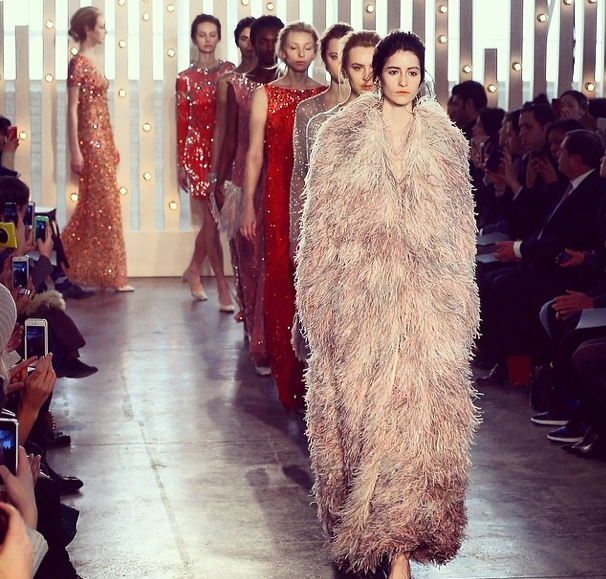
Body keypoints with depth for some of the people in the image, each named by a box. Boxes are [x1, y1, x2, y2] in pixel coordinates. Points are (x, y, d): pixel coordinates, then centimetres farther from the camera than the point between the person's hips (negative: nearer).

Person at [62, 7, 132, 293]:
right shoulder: (78, 63, -12)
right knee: (99, 207, -3)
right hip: (89, 142, -9)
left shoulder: (92, 62, 14)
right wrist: (75, 151, -18)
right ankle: (108, 276, 3)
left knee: (103, 206, 11)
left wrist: (111, 145, 18)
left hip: (102, 141, 9)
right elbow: (72, 110, -15)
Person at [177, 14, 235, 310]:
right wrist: (181, 163, 0)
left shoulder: (229, 71, 6)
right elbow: (182, 121, 0)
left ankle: (194, 271, 33)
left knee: (212, 218, 10)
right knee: (213, 219, -5)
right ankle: (223, 289, -3)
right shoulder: (186, 78, 0)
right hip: (198, 150, -3)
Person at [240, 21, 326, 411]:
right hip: (280, 198, -1)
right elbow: (255, 154, 2)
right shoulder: (265, 95, 5)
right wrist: (248, 205, -4)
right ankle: (288, 378, 8)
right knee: (282, 281, -1)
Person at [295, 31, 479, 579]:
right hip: (359, 298, -1)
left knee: (417, 409, -6)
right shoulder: (341, 138, 4)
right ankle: (364, 527, 21)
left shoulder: (446, 144, 8)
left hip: (425, 301, 1)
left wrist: (457, 303, 6)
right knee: (359, 406, 3)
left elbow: (460, 231, 11)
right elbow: (322, 225, 4)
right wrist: (322, 300, -2)